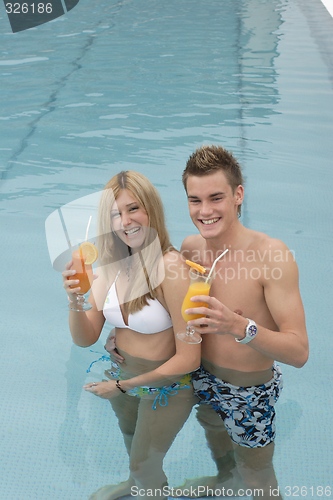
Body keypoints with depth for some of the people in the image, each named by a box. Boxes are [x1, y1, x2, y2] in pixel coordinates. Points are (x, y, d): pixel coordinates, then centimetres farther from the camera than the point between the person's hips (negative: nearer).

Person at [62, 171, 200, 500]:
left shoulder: (170, 268, -32)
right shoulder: (111, 266, -13)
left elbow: (188, 359, -29)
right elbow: (85, 338, -9)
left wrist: (123, 386, -20)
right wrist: (74, 300, -29)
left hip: (166, 387, -5)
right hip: (121, 375, 6)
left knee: (144, 464, 20)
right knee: (131, 439, 34)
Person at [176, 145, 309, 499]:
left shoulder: (272, 256, -29)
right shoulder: (189, 247, -12)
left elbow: (299, 352, -30)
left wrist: (238, 326, -46)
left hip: (251, 392, -6)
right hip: (203, 379, 6)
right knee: (212, 432, 34)